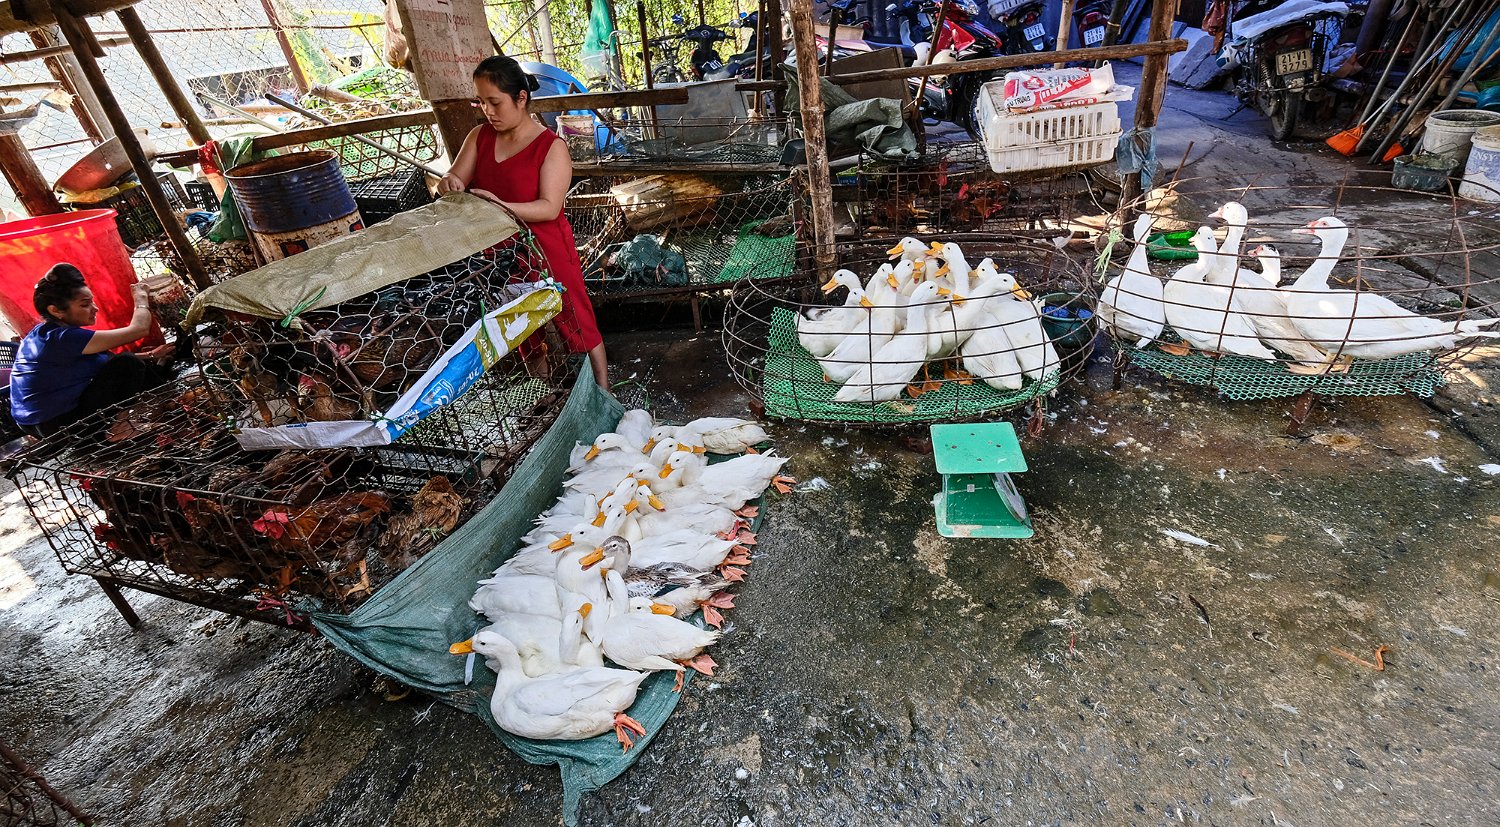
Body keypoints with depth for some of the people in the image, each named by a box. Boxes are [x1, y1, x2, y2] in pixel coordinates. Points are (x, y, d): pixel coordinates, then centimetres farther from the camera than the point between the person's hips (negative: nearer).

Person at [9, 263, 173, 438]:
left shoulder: (47, 333, 6)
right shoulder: (63, 338, -26)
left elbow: (110, 360, 12)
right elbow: (139, 329, -24)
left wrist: (150, 356, 3)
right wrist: (141, 297, -7)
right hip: (56, 425, -10)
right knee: (128, 365, -17)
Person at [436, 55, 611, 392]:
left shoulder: (551, 146, -13)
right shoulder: (480, 136, 4)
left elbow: (549, 207, -21)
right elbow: (456, 178, 3)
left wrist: (502, 206, -34)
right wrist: (450, 183, -20)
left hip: (547, 252, -6)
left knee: (576, 323, 3)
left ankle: (603, 392, 18)